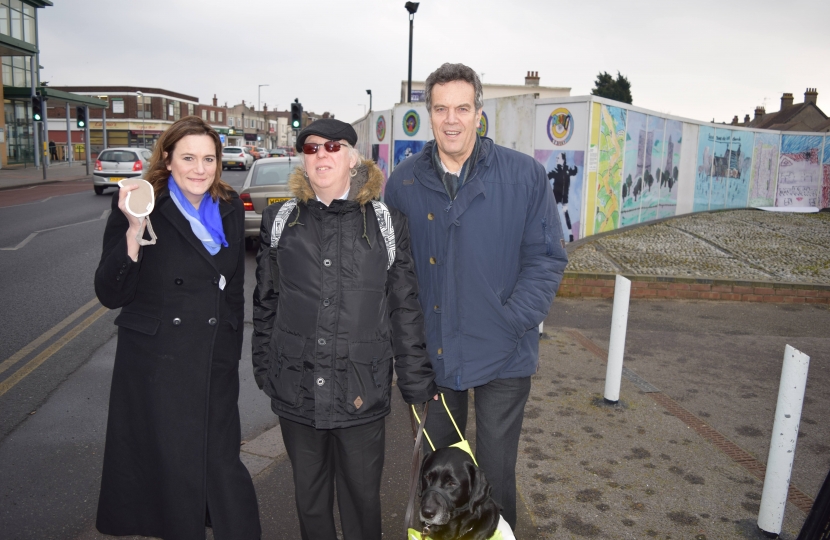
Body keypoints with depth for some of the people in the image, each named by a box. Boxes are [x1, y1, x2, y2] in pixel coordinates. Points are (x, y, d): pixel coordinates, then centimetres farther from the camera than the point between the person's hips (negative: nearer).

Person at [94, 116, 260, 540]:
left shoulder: (229, 209, 6)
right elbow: (111, 295, -12)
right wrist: (133, 231, -25)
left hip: (217, 366, 3)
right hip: (156, 368, -3)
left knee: (223, 468, 2)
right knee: (172, 472, 8)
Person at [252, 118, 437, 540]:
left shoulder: (386, 223, -2)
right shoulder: (280, 220, 4)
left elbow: (405, 308, 0)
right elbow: (265, 303, 9)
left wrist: (417, 382, -1)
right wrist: (264, 369, 8)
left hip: (362, 390, -2)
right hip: (296, 387, 2)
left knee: (362, 496, 12)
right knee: (309, 493, 18)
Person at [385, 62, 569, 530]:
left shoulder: (525, 175, -8)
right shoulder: (404, 182, -1)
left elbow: (547, 257, -7)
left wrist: (511, 322, -16)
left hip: (503, 355, -2)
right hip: (432, 353, 3)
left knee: (496, 473, 11)